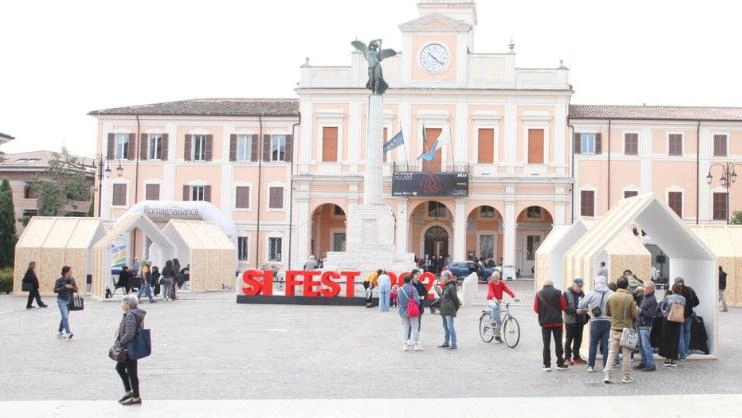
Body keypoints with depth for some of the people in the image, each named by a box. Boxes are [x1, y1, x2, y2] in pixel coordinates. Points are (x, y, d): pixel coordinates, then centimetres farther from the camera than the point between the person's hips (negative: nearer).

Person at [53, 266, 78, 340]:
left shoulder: (72, 279, 3)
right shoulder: (60, 280, -10)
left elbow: (76, 289, 8)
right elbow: (55, 290, -13)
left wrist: (72, 288, -14)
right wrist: (64, 287, -22)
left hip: (69, 300, 6)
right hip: (62, 300, -6)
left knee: (65, 317, 13)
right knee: (65, 317, -15)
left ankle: (59, 332, 28)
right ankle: (68, 333, -17)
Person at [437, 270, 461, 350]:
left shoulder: (451, 287, -14)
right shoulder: (445, 286, 14)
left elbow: (455, 298, -12)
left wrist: (457, 307, -4)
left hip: (449, 311, -10)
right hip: (444, 310, 10)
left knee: (450, 327, -8)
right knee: (445, 327, 15)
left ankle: (453, 344, -6)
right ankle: (446, 343, 23)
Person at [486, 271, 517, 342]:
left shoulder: (502, 283, -4)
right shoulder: (490, 283, -12)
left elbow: (507, 289, -18)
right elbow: (490, 291, -29)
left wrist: (514, 296, -34)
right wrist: (494, 298, -49)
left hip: (498, 301, 4)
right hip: (491, 300, -4)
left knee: (498, 319, 4)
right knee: (494, 306, -40)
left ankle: (497, 335, 13)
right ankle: (492, 322, -29)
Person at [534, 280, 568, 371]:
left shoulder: (539, 294, -2)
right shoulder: (557, 292, -3)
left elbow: (536, 309, -1)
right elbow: (564, 307, -4)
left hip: (545, 322, 0)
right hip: (557, 322, 0)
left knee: (546, 344, 5)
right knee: (558, 343, 8)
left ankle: (547, 365, 2)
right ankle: (560, 364, 12)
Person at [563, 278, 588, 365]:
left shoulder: (582, 293, 10)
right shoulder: (567, 293, -8)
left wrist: (585, 310, -5)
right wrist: (576, 311, -22)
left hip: (580, 321, 5)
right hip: (570, 321, -5)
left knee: (578, 339, 10)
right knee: (569, 339, 1)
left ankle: (576, 356, 20)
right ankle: (567, 358, 6)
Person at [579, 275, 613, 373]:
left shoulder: (591, 293, -3)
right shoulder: (611, 293, -2)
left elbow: (581, 305, 0)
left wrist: (588, 307, 20)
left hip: (595, 322, 0)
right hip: (608, 321, 0)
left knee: (593, 344, 8)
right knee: (606, 344, 6)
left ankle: (591, 366, 9)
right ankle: (606, 366, 6)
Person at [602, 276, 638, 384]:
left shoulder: (611, 297, -2)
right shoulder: (629, 297, -11)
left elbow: (607, 313, 8)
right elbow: (634, 314, -8)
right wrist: (636, 308, 11)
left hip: (614, 329, 3)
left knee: (611, 353, 6)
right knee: (626, 354, 6)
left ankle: (606, 375, -2)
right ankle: (626, 377, 11)